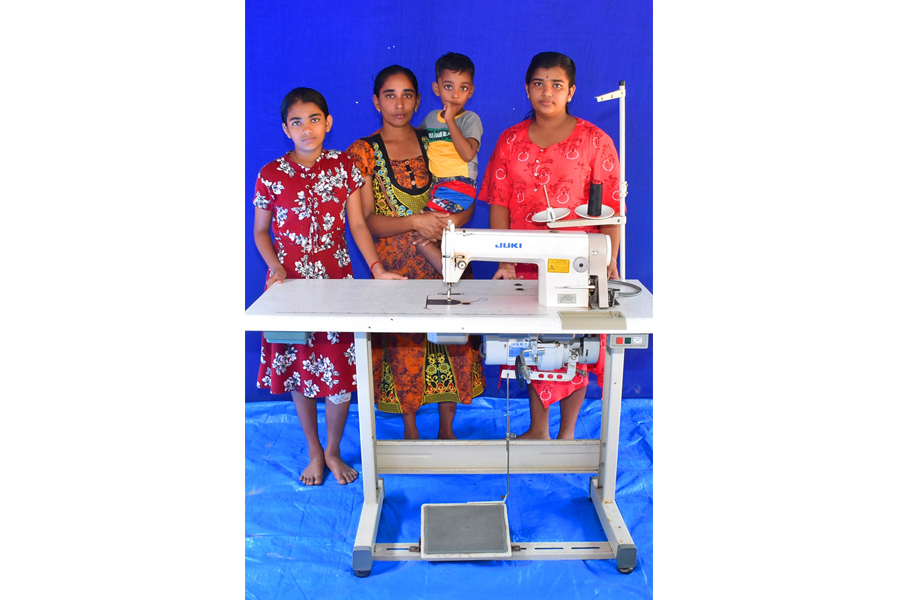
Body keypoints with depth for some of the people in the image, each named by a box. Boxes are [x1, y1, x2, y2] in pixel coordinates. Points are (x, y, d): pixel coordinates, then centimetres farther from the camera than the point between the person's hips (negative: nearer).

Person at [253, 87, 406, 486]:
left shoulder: (343, 167, 2)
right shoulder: (271, 175, -1)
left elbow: (357, 224, 2)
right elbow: (260, 231, 7)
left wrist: (376, 268, -9)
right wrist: (275, 267, -10)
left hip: (337, 282, 0)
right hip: (292, 286, 0)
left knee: (341, 377, 1)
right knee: (298, 373, 9)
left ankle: (333, 452, 25)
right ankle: (314, 453, 29)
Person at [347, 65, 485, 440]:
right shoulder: (363, 152, 0)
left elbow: (467, 205, 6)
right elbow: (367, 220, -7)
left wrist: (444, 225, -15)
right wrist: (415, 222, -22)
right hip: (395, 265, -2)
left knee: (451, 342, 4)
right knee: (403, 347, 3)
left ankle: (446, 427, 23)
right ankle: (410, 428, 24)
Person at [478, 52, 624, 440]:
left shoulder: (595, 142, -2)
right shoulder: (510, 141, 6)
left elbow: (610, 208, -5)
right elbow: (499, 204, 3)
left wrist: (609, 262, -14)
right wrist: (503, 262, -6)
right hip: (526, 267, 2)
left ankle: (567, 433, 25)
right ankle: (537, 429, 29)